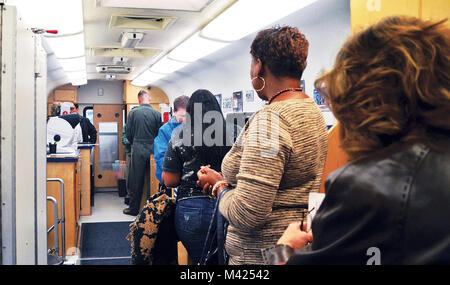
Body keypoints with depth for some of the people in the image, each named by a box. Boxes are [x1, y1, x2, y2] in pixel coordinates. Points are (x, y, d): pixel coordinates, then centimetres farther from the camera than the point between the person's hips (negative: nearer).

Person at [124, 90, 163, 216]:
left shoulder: (133, 112, -3)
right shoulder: (156, 113, -3)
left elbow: (128, 133, 2)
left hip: (138, 150, -1)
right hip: (153, 149, 1)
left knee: (136, 180, 6)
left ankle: (134, 208, 13)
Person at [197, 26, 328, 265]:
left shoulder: (268, 120, -22)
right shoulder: (313, 111, 7)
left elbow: (248, 215, -26)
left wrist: (218, 187, -7)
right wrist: (227, 181, 12)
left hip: (262, 256, -9)